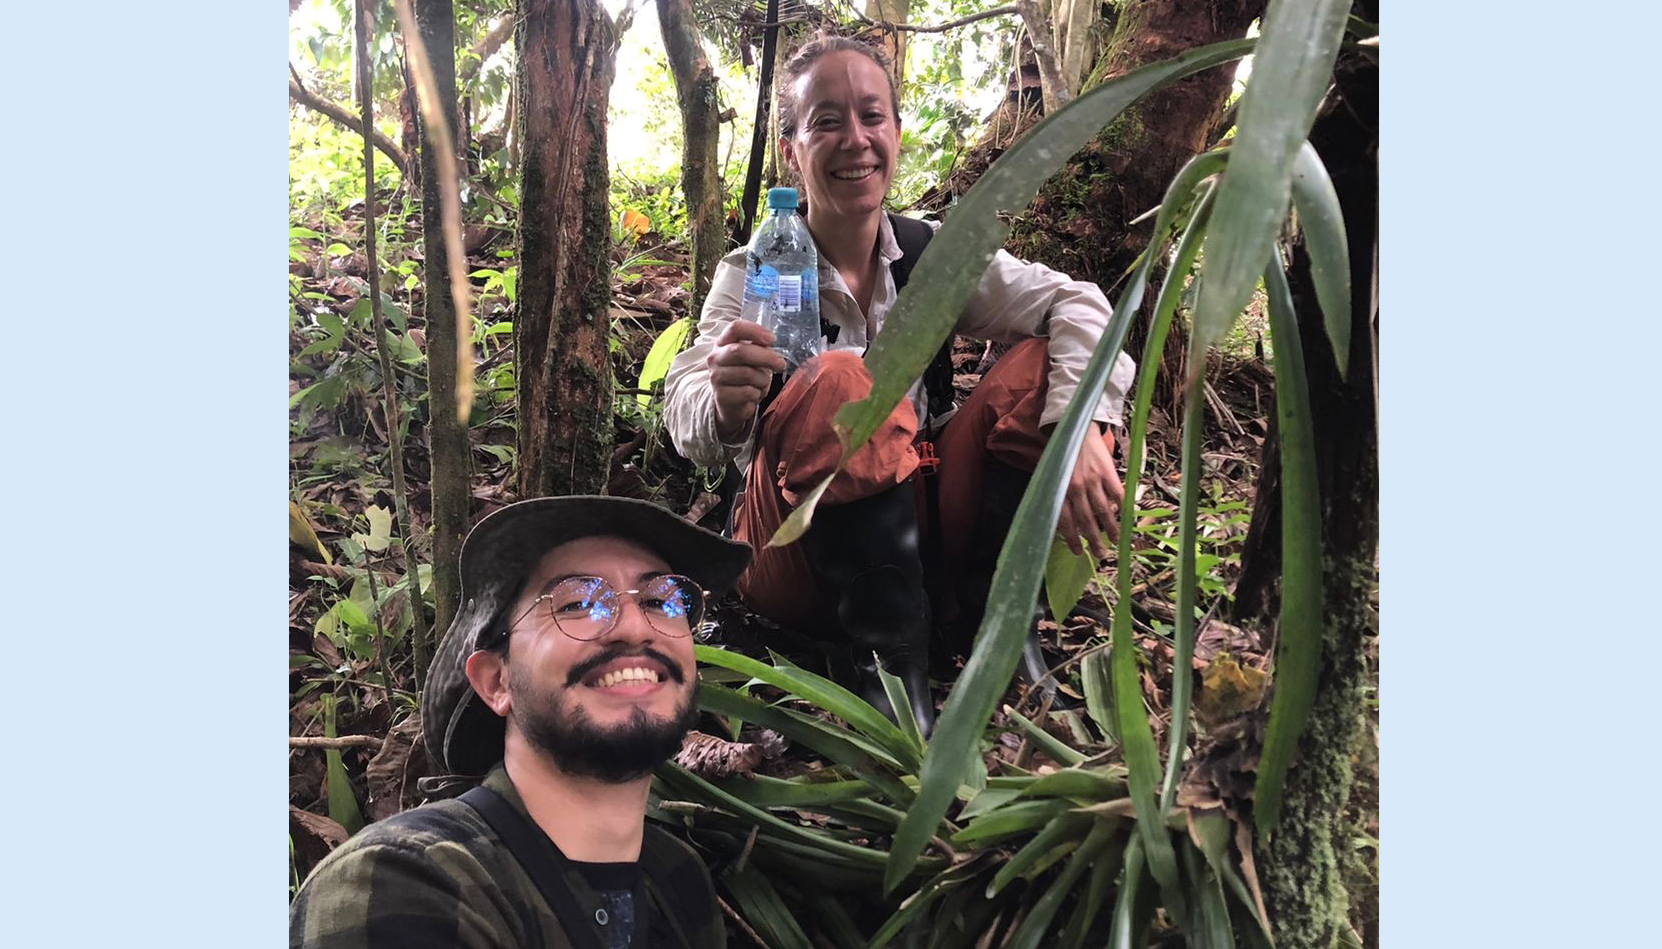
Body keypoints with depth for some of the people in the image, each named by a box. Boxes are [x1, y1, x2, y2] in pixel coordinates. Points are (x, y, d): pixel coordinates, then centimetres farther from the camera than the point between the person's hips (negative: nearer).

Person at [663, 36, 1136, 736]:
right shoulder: (750, 276, -5)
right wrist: (724, 409, -45)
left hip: (926, 536, 4)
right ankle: (889, 658, -26)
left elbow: (1073, 303, -8)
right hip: (801, 566, -3)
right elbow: (685, 413, -19)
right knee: (839, 382, -31)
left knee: (1040, 365, -13)